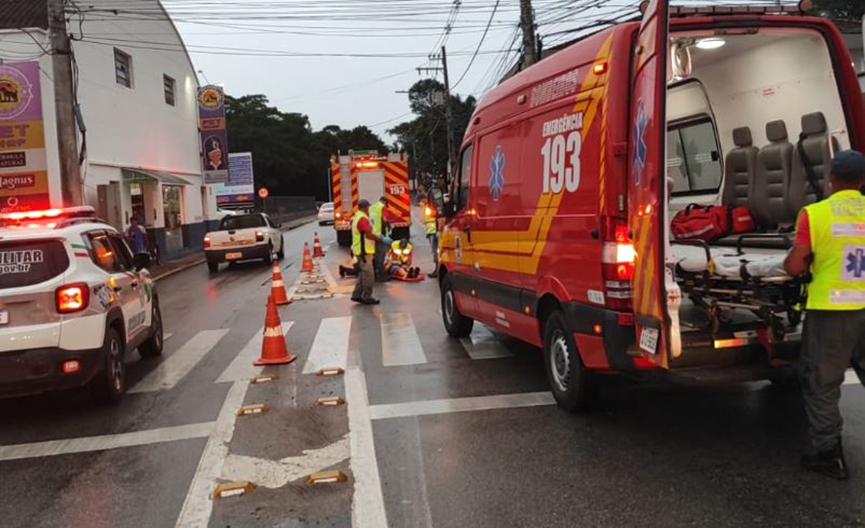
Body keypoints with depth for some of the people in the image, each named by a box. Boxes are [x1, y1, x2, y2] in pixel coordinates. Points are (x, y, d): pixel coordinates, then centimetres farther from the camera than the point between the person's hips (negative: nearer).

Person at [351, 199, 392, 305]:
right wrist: (382, 239, -18)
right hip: (364, 251, -11)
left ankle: (357, 295, 19)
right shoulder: (363, 219, -17)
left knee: (363, 273, 17)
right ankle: (367, 297, 1)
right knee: (368, 274, -4)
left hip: (361, 250, 11)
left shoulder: (357, 217, 17)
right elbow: (369, 235, -24)